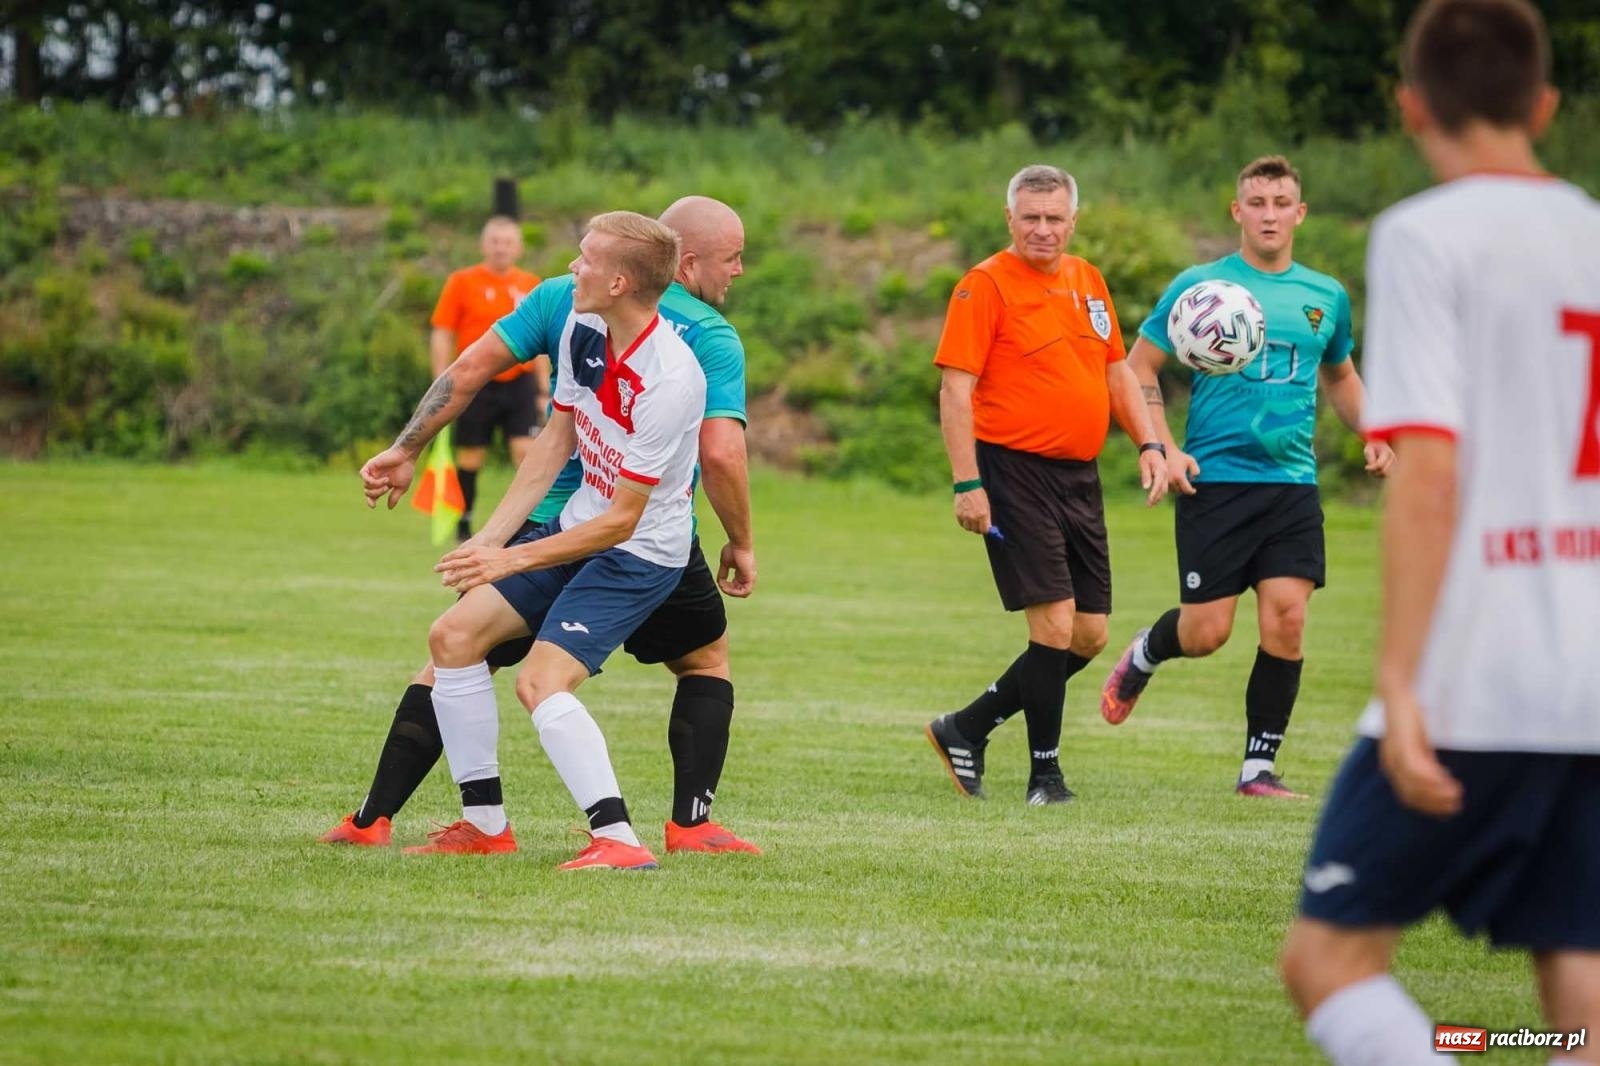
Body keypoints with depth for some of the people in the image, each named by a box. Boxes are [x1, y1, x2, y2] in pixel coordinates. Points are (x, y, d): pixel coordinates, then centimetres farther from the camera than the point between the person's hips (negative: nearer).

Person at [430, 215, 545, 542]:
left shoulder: (531, 286, 8)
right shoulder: (462, 282, -1)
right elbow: (441, 335, -1)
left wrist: (544, 390, 12)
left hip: (520, 383, 2)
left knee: (528, 452, -10)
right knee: (470, 460, 4)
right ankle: (463, 529, 19)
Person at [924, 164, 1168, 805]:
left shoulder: (1087, 280, 13)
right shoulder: (985, 285, -8)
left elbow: (1116, 371, 22)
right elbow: (955, 390, -11)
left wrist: (1147, 444, 10)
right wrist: (967, 483, -18)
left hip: (1079, 476, 7)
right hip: (1015, 471, -7)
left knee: (1090, 636, 7)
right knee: (1054, 626, -12)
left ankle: (966, 729, 20)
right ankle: (1045, 771, 2)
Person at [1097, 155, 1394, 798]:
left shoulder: (1326, 297, 12)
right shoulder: (1199, 286, -1)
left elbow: (1338, 376, 29)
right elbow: (1139, 368, 2)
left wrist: (1371, 433, 11)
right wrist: (1162, 448, -10)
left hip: (1293, 484, 3)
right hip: (1214, 480, -3)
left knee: (1287, 619, -8)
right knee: (1205, 633, -4)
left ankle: (1260, 766, 4)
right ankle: (1143, 656, 32)